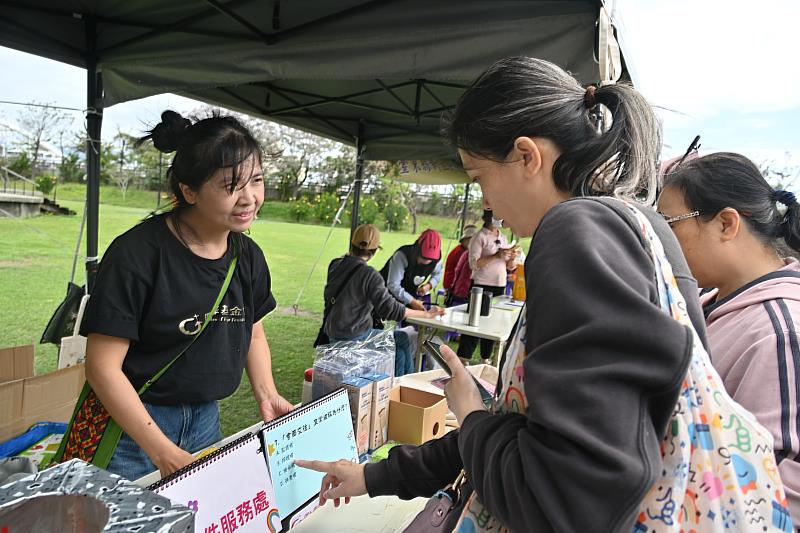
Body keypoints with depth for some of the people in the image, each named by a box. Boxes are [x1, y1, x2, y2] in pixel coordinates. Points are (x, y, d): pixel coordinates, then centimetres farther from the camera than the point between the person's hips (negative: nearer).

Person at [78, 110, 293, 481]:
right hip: (130, 421, -5)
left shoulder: (249, 256, -3)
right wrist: (163, 452, -23)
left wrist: (266, 394, -5)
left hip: (206, 418, 6)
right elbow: (103, 367, -20)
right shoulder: (137, 254, -22)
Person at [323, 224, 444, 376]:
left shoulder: (335, 265, 1)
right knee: (403, 339, 9)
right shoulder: (369, 274, -21)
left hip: (334, 335, 8)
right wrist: (427, 314, -17)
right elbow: (390, 309, -24)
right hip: (354, 337, -8)